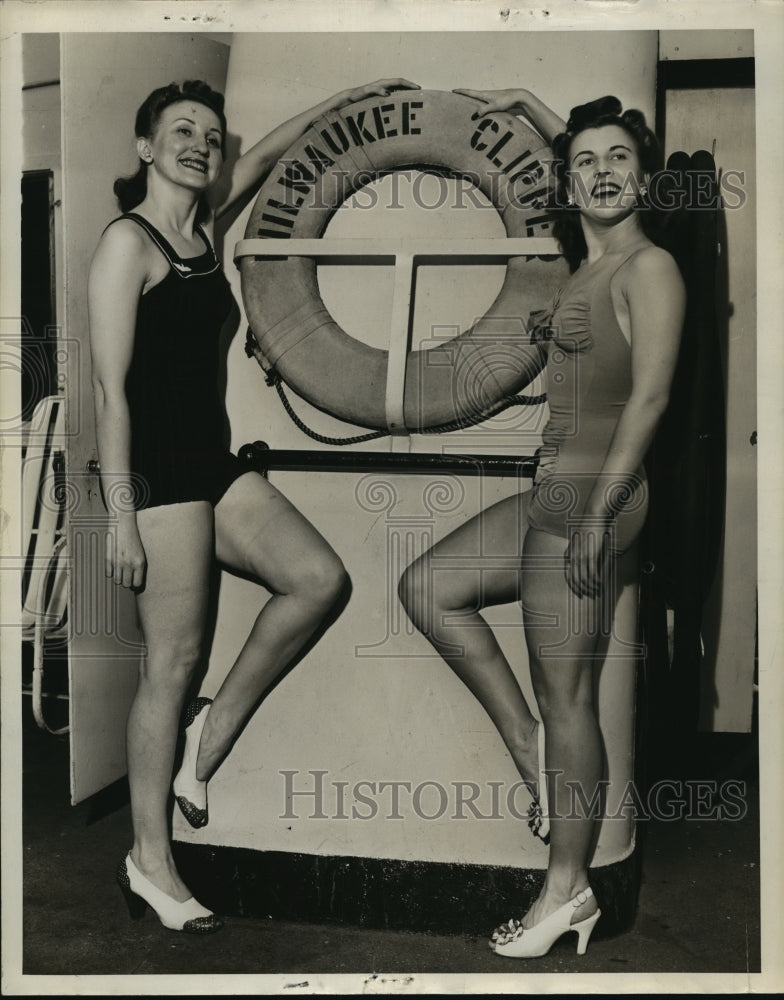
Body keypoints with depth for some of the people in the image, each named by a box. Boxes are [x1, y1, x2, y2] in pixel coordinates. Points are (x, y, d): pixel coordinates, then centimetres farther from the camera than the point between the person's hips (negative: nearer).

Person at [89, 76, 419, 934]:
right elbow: (110, 387, -15)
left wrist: (351, 97, 36)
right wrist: (120, 515, -19)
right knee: (173, 661, -4)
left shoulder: (201, 225, 14)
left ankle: (211, 735, 13)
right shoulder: (127, 241, -9)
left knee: (318, 578, -2)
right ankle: (149, 863, 11)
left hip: (211, 462, 8)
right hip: (155, 467, -8)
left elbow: (268, 154, 30)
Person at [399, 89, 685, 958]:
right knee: (428, 587, 11)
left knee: (566, 698, -3)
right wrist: (524, 105, 38)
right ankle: (527, 747, 14)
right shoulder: (587, 261, 14)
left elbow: (649, 398, -18)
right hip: (552, 492, 9)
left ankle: (569, 889, 13)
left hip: (592, 494, -9)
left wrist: (598, 518, -22)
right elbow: (574, 155, 36)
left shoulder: (649, 268, -10)